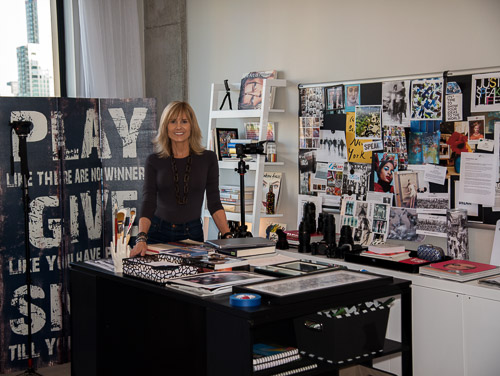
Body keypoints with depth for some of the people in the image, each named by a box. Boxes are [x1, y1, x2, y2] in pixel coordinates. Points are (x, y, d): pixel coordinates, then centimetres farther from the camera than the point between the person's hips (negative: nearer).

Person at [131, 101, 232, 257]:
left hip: (192, 234, 1)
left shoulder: (208, 158, 1)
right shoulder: (154, 161, -1)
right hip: (158, 233, 0)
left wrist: (227, 236, -13)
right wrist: (141, 238, -24)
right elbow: (148, 202, -9)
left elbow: (214, 203, -1)